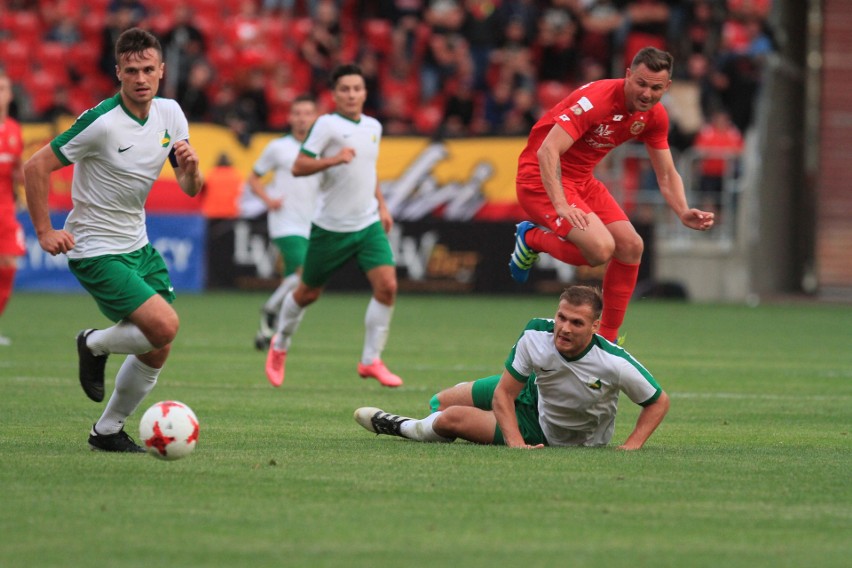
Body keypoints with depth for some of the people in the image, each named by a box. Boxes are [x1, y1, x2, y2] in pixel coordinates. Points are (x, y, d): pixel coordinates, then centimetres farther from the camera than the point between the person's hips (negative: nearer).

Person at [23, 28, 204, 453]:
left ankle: (107, 431, 23)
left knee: (156, 353, 6)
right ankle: (95, 346, 8)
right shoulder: (101, 121, -21)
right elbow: (36, 166, -16)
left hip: (137, 245, 8)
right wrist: (44, 231, -15)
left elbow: (191, 189, 7)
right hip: (96, 252, -8)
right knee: (164, 326, -21)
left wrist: (191, 166, -16)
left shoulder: (170, 114, 1)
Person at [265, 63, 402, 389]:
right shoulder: (327, 125, -10)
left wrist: (381, 205, 19)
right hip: (331, 226, -5)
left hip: (368, 224, 5)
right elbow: (298, 167, -15)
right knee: (309, 293, 9)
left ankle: (371, 361, -4)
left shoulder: (373, 127, 9)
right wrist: (334, 159, -28)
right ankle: (280, 346, 36)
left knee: (387, 286, -13)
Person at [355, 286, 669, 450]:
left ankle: (401, 428, 29)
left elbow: (659, 402, -21)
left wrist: (631, 446, -31)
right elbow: (503, 394, -19)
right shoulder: (536, 335, -28)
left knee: (452, 418, -7)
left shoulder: (616, 364, -38)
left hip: (557, 437, -3)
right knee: (442, 402, 10)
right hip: (533, 390, 3)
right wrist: (516, 442, -31)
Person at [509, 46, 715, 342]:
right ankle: (532, 238, 3)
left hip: (582, 179, 8)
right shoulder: (596, 99, -27)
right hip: (541, 177, -8)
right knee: (600, 248, -25)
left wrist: (684, 213, -11)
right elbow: (547, 151, -32)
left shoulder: (654, 116, -2)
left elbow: (666, 175, 8)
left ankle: (608, 338, 13)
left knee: (631, 246, -1)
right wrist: (561, 206, -41)